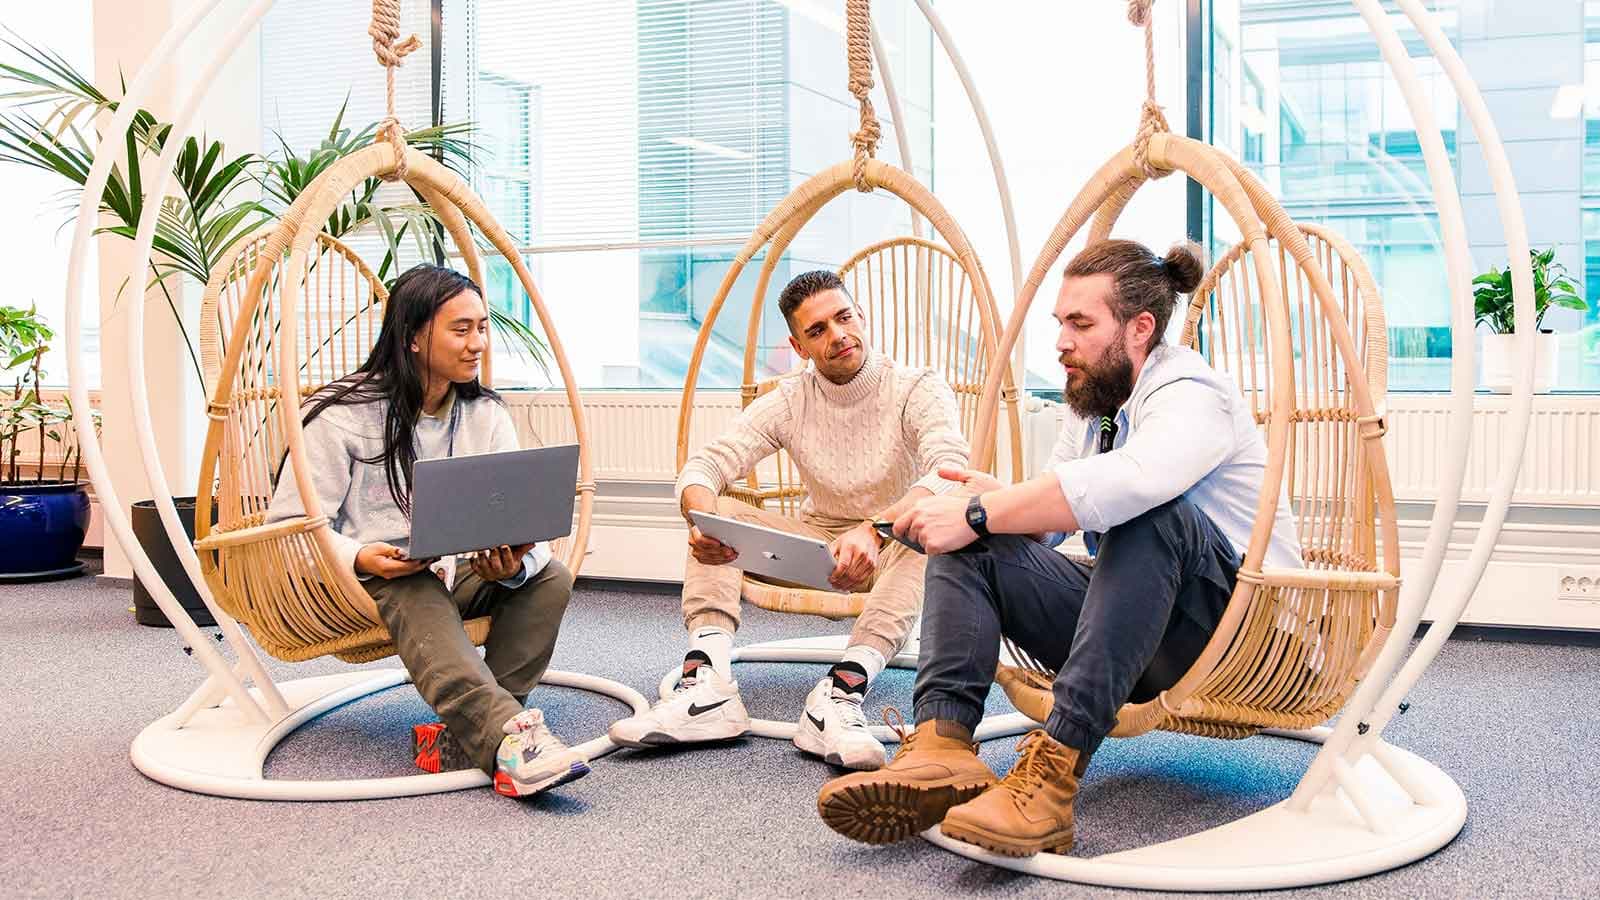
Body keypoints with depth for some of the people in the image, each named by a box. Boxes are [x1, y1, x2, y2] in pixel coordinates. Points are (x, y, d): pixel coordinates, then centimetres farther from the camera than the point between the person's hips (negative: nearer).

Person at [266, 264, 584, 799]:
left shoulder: (486, 414, 5)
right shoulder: (344, 414, -8)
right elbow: (290, 524, -10)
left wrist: (513, 564, -27)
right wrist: (360, 556, -29)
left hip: (457, 571, 5)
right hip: (370, 578, -5)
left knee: (550, 578, -21)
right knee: (420, 603, -38)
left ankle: (467, 733, -28)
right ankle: (512, 738, -56)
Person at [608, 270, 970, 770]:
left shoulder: (919, 390, -13)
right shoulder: (789, 402, -3)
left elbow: (951, 472, -32)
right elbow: (704, 465, -11)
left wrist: (876, 529, -51)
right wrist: (703, 517, -37)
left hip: (893, 548, -3)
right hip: (817, 545, 4)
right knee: (715, 511, -15)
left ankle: (841, 693, -48)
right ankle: (708, 688, -33)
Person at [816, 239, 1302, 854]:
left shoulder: (1190, 394, -14)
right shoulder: (1090, 404, 13)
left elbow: (1122, 482, -37)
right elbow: (1045, 523, 12)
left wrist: (981, 514, -33)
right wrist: (1003, 503, -11)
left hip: (1241, 620, -7)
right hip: (1133, 639, 8)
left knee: (1151, 512, -37)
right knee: (966, 546, -7)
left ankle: (1055, 773, -43)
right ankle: (942, 746, -31)